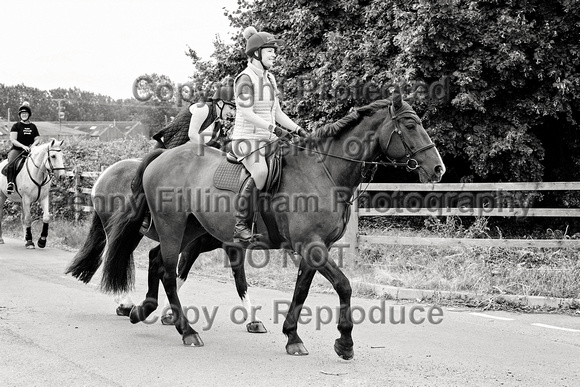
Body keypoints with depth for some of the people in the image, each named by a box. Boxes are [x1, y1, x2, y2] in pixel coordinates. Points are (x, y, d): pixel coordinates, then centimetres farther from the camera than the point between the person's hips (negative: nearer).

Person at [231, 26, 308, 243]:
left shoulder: (269, 78, 17)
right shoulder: (246, 78, -9)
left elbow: (277, 112, 19)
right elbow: (247, 113, -17)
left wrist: (298, 130, 7)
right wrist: (273, 128, -24)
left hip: (268, 139, 9)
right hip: (247, 138, -9)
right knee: (260, 172, -33)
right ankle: (240, 224, -29)